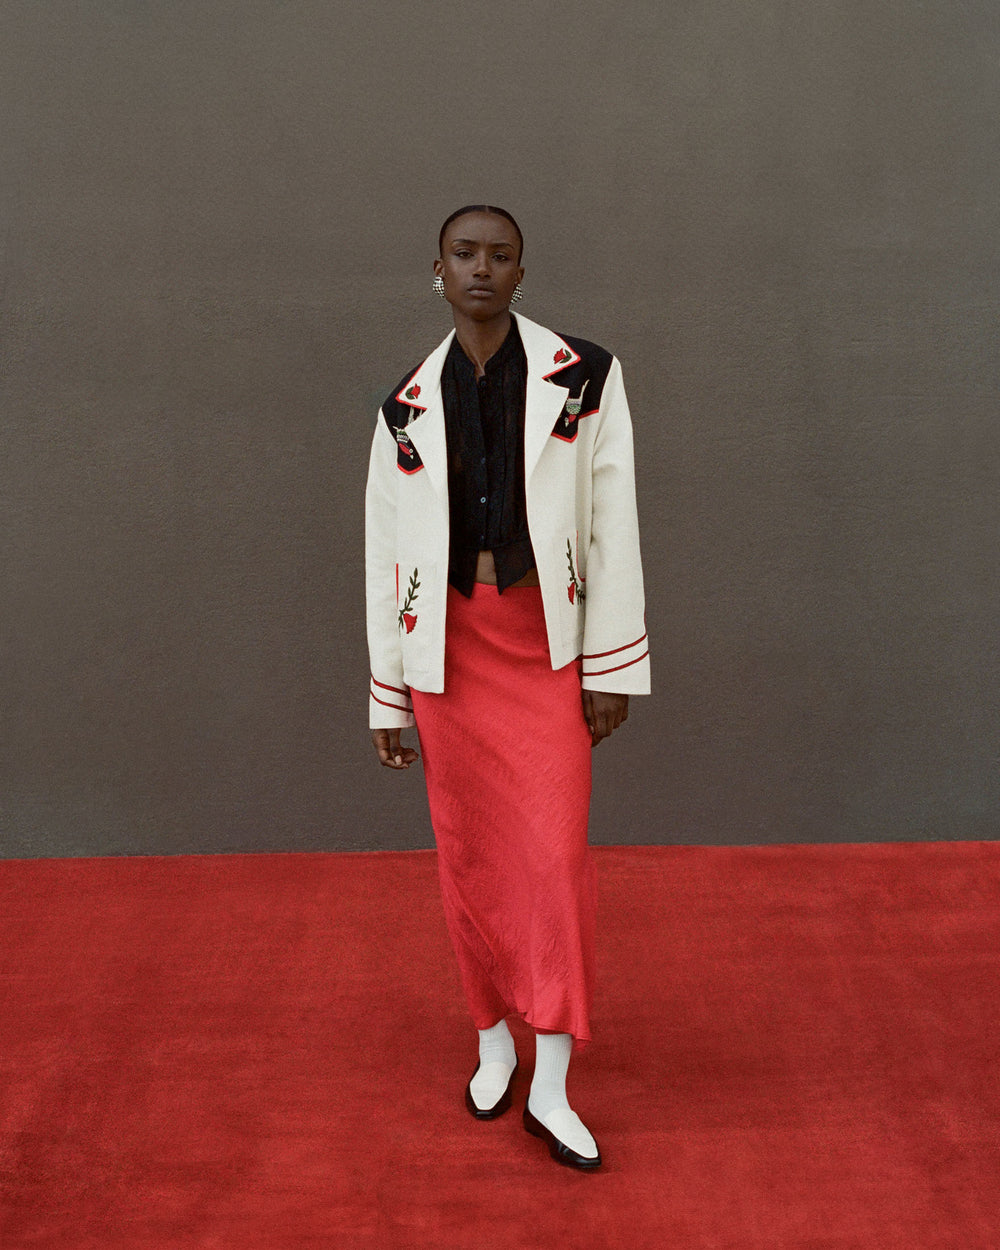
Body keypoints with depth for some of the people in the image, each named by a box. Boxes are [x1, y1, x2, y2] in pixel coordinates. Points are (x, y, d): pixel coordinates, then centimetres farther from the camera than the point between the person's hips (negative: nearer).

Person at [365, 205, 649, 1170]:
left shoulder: (583, 378, -1)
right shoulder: (407, 409, 5)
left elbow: (612, 523, -3)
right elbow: (386, 552, 8)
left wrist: (612, 666, -6)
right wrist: (386, 696, 8)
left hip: (545, 641, -2)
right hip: (448, 646, 2)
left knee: (555, 852, -7)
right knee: (467, 852, 10)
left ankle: (551, 1089, 6)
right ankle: (494, 1041, 31)